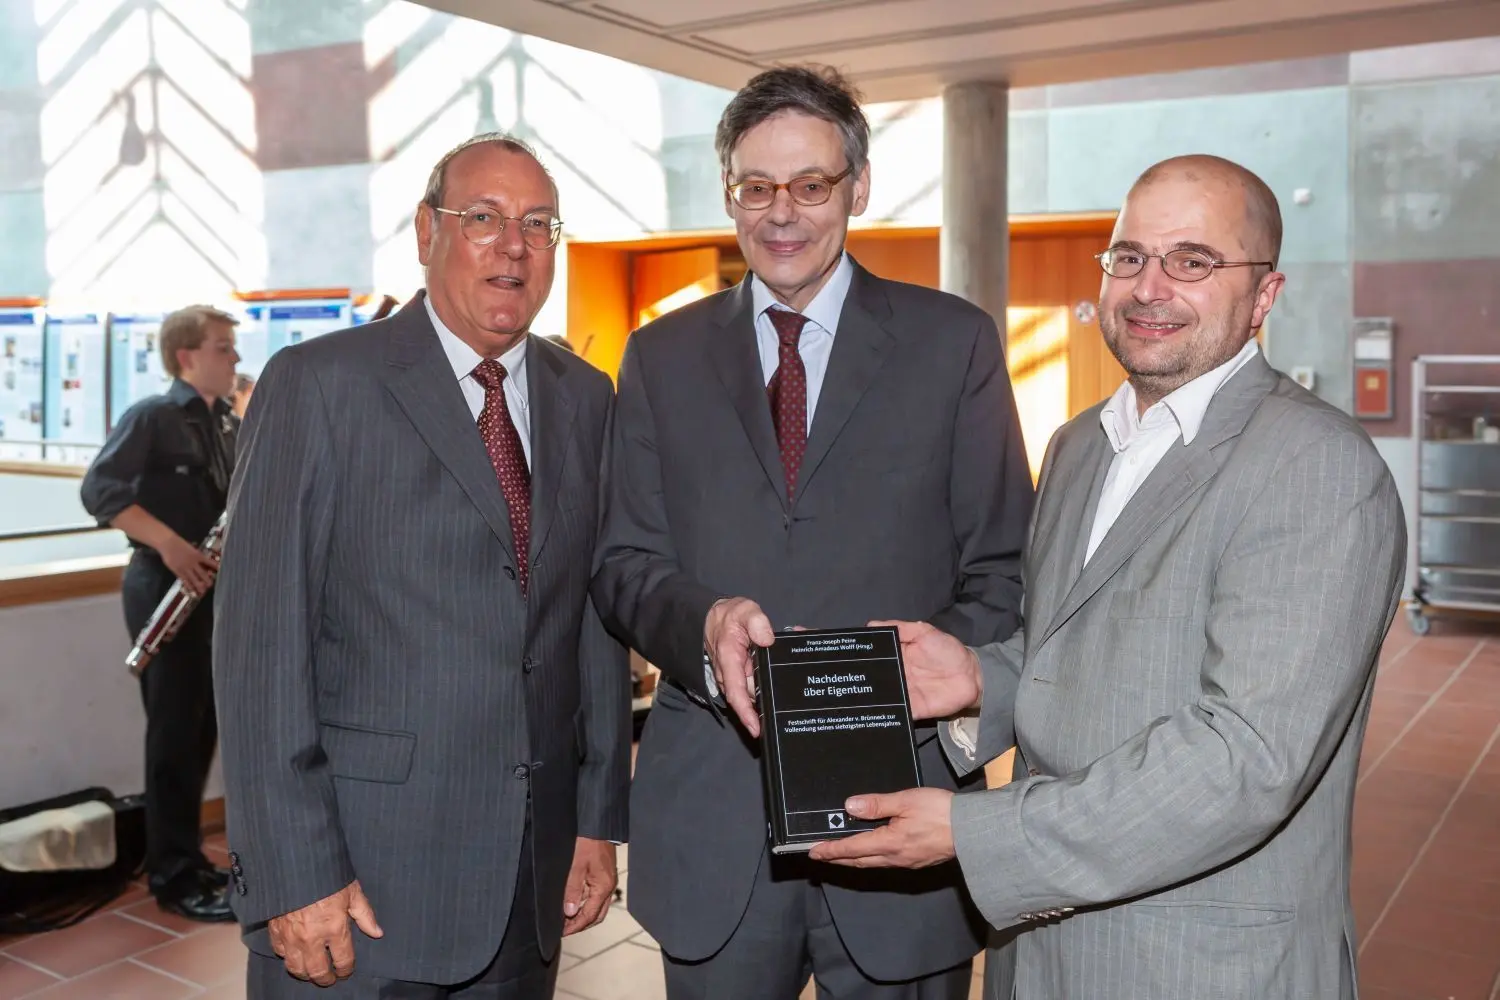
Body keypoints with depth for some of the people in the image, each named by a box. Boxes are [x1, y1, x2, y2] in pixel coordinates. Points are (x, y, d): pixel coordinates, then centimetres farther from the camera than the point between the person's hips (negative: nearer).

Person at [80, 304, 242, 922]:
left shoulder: (233, 426, 11)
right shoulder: (152, 417, -9)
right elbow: (98, 489, -19)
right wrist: (167, 543, -27)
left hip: (212, 587, 7)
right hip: (165, 586, -7)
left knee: (202, 727, 13)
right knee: (176, 731, -3)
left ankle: (187, 859, 25)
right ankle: (174, 878, 6)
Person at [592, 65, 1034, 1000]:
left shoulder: (955, 341, 1)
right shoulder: (662, 355, 8)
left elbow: (1005, 570, 0)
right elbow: (625, 563, 5)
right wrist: (704, 624, -16)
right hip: (711, 816, 2)